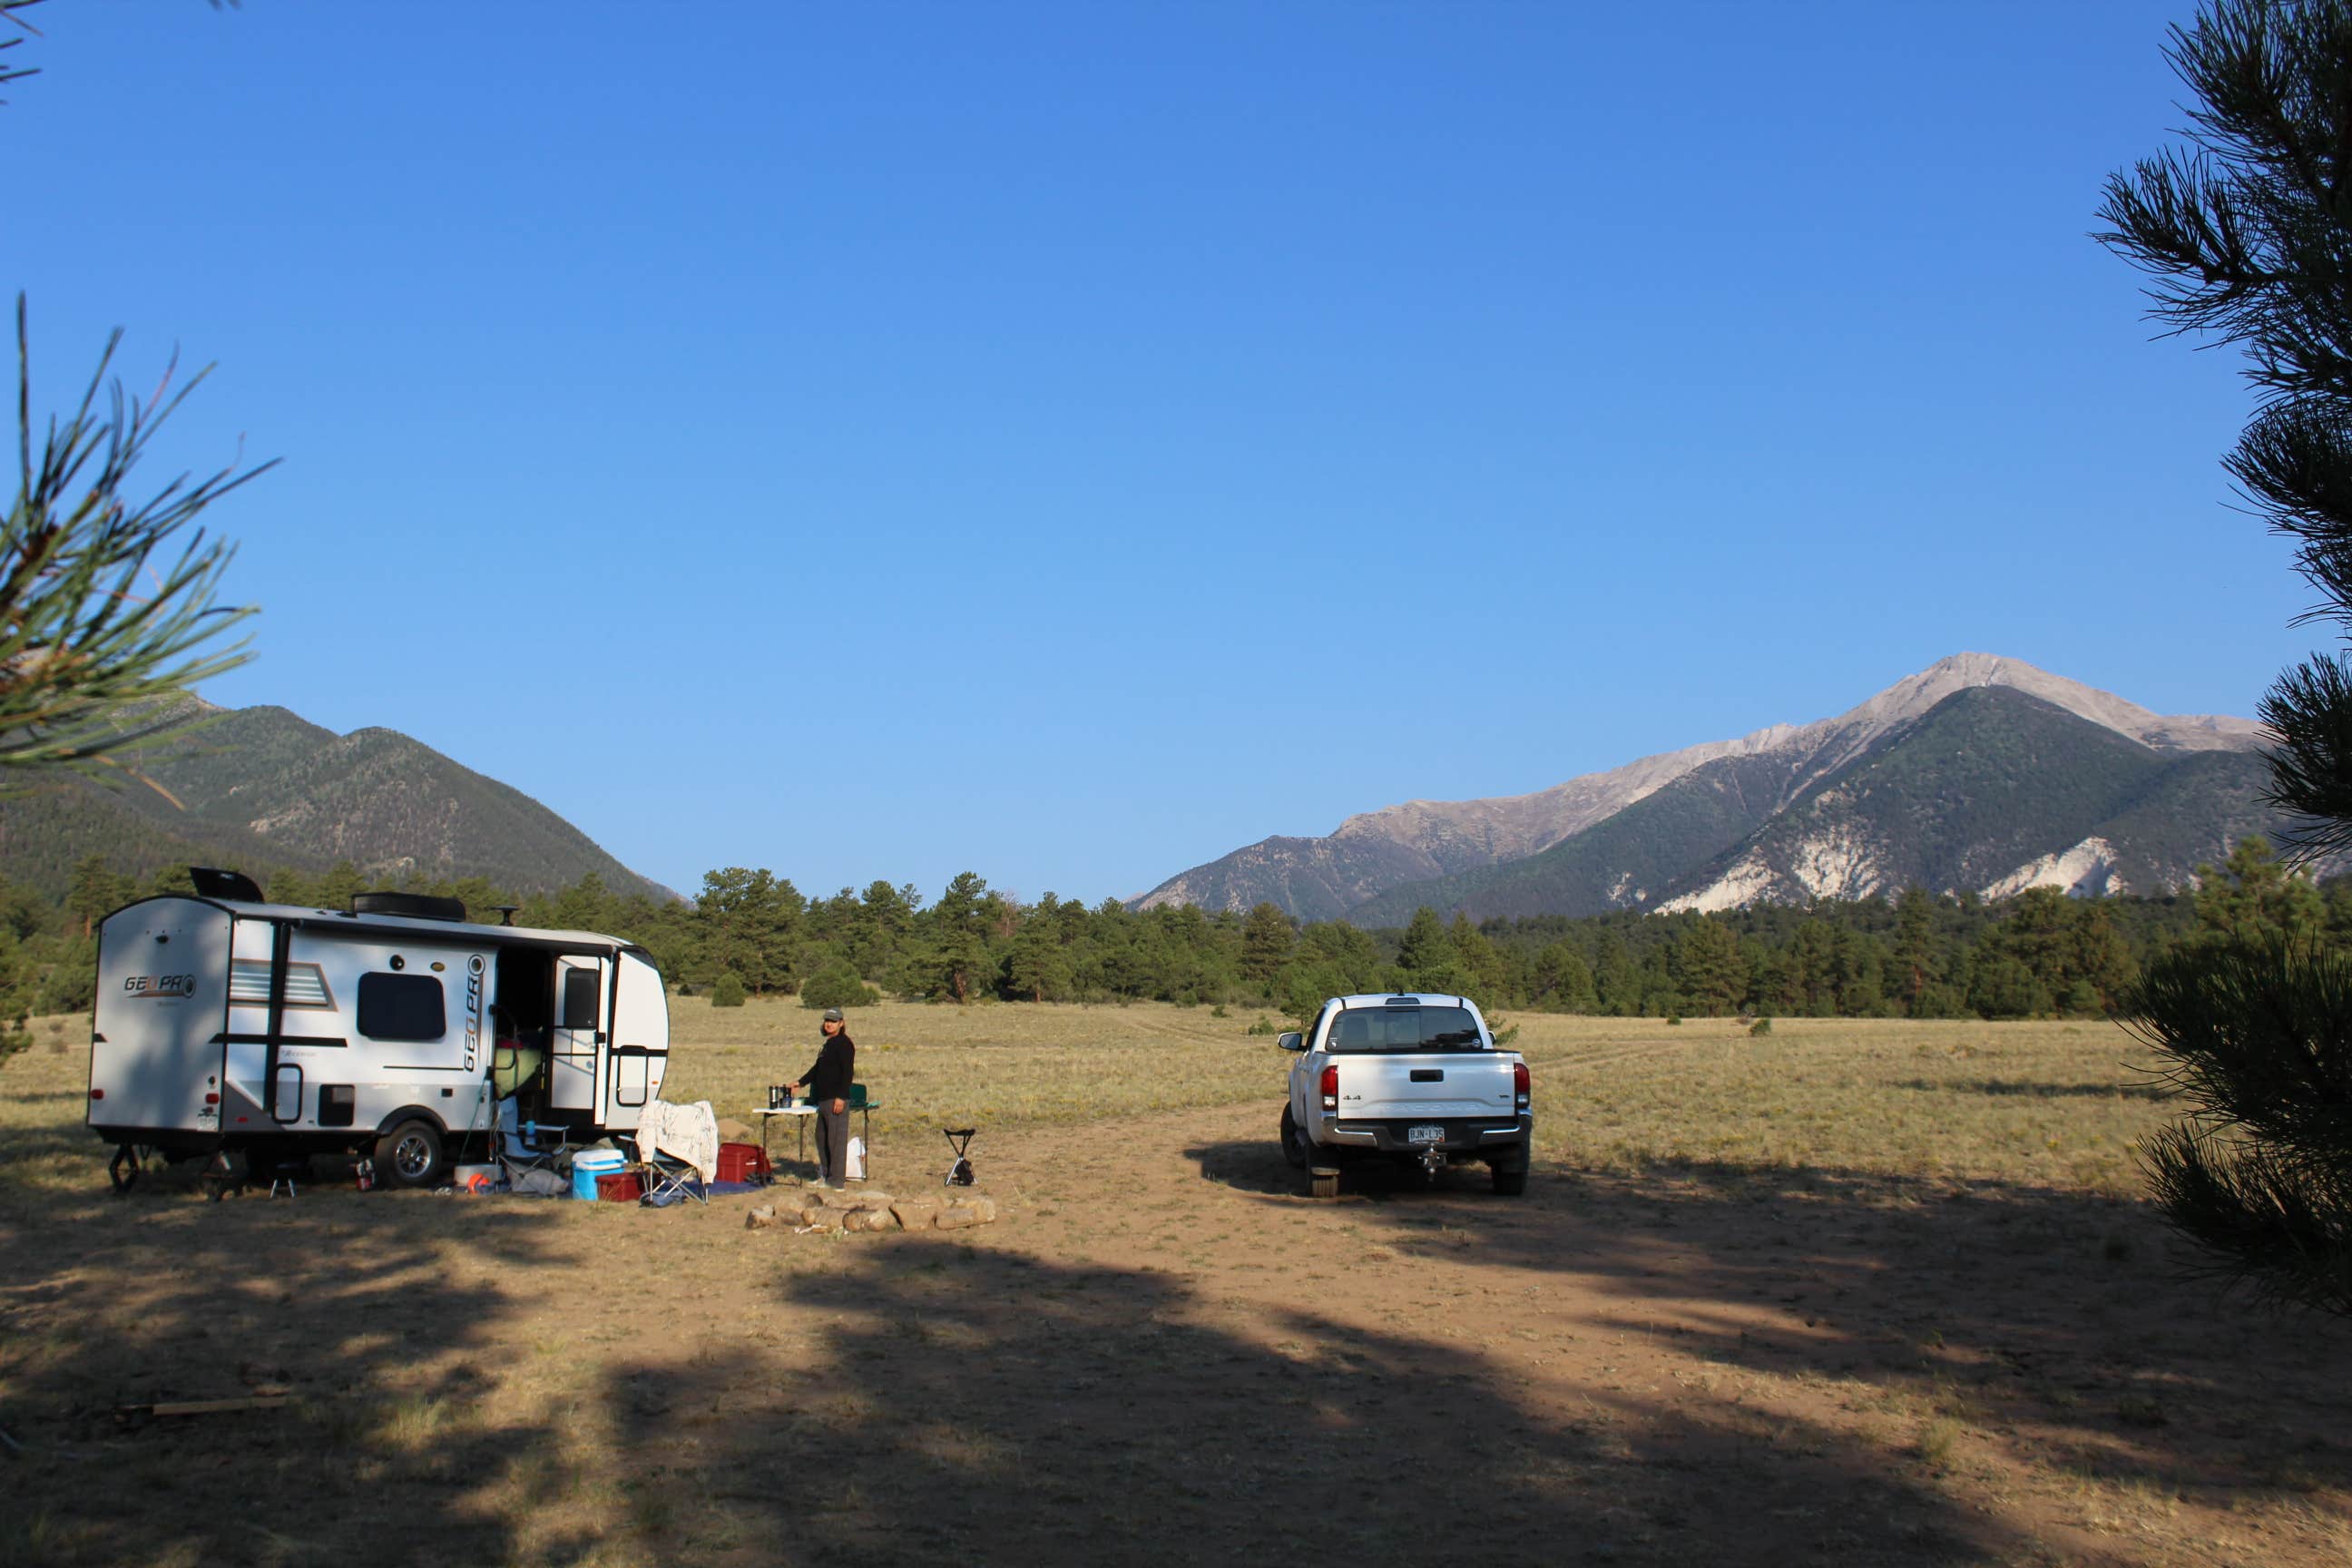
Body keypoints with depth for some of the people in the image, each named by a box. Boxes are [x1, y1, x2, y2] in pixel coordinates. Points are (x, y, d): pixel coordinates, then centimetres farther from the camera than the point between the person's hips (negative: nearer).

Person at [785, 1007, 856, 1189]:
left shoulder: (844, 1044, -9)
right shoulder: (828, 1044, 20)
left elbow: (847, 1072, -16)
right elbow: (817, 1069, 28)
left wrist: (841, 1097, -21)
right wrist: (800, 1082, 23)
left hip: (837, 1099, -10)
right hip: (824, 1099, 10)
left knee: (837, 1138, -7)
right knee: (822, 1137, 16)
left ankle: (837, 1180, -5)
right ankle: (825, 1175, 25)